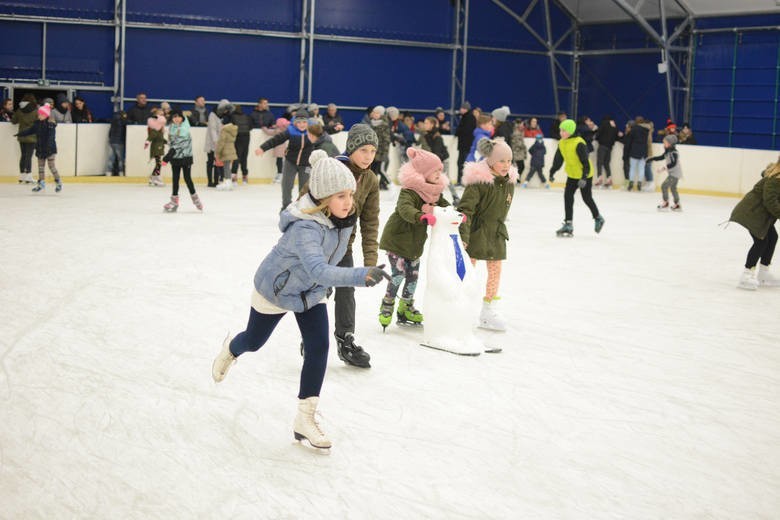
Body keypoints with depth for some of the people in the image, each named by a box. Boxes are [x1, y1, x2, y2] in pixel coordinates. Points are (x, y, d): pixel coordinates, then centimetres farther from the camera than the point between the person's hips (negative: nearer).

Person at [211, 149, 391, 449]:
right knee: (254, 342, 20)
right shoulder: (305, 229, -43)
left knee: (318, 348, -8)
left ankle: (305, 420, 3)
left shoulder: (344, 216, -18)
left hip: (311, 292, 5)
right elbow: (319, 270, -59)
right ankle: (230, 350, 59)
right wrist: (361, 275, -71)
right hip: (275, 289, -5)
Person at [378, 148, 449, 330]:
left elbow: (445, 205, 3)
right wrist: (421, 216, -62)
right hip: (397, 238, -7)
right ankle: (387, 307, 8)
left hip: (416, 241, 8)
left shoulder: (435, 192, 2)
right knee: (398, 274, -10)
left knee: (413, 275, 11)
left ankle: (406, 308, 28)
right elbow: (405, 208, -43)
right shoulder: (408, 192, -25)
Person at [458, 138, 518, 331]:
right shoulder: (478, 181, -20)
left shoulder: (509, 182, 1)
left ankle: (489, 314, 21)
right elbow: (465, 209, -21)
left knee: (495, 271, 8)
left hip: (496, 233, 7)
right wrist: (463, 235, -27)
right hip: (475, 231, -6)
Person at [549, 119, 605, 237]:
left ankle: (598, 218, 30)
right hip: (572, 175, 7)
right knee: (568, 197, -3)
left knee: (587, 198, 5)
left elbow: (585, 162, -26)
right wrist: (552, 172, 11)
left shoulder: (579, 143, -25)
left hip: (585, 175, -7)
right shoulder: (561, 143, -2)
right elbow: (558, 160, 10)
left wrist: (584, 177, -30)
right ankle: (568, 224, 0)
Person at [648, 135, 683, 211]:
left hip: (675, 173, -10)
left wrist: (665, 167, -35)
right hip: (673, 173, 10)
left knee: (664, 185, -12)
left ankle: (665, 202, -3)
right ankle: (677, 204, 30)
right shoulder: (668, 151, 6)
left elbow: (673, 163, -28)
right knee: (673, 187, 20)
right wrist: (651, 159, 13)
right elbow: (662, 157, 18)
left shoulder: (674, 152, -22)